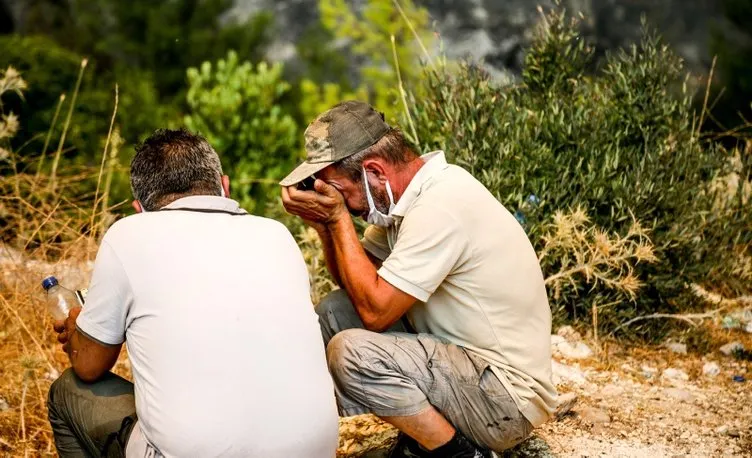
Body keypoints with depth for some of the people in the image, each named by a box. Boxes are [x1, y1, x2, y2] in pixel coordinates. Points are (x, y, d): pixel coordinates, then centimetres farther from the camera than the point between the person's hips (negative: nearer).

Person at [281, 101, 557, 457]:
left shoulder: (438, 208, -24)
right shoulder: (411, 192, 4)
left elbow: (375, 311, -22)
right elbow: (356, 285, 12)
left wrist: (338, 217, -16)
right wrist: (325, 223, -5)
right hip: (467, 357, 10)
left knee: (349, 351, -25)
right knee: (334, 311, 6)